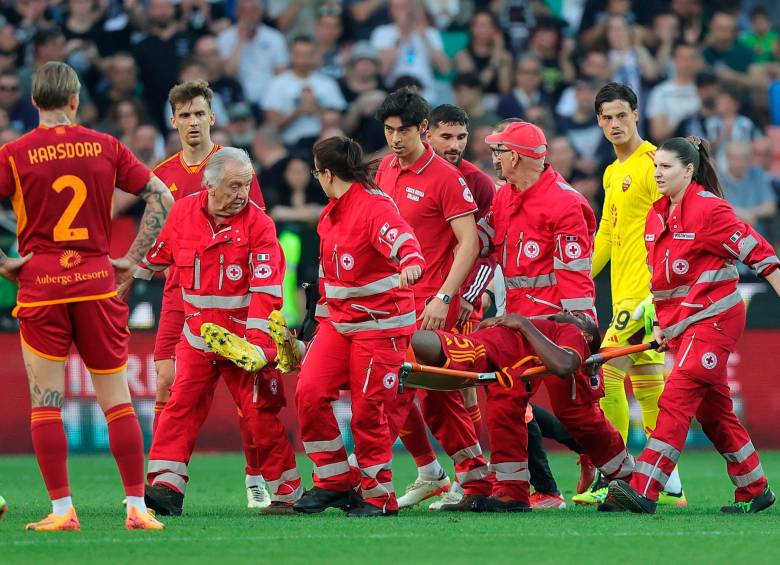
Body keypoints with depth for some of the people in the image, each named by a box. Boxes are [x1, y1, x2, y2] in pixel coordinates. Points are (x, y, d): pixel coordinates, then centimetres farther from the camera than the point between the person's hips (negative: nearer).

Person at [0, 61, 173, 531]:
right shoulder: (106, 147, 3)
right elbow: (162, 198, 4)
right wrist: (133, 258, 7)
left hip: (40, 285, -2)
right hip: (97, 282, 2)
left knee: (46, 403, 3)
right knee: (117, 400, 6)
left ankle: (62, 510, -1)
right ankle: (138, 506, 4)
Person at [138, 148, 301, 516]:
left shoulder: (258, 224, -11)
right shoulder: (182, 213, -1)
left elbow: (266, 289, -16)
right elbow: (155, 258, 15)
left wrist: (257, 341, -22)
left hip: (242, 337, -3)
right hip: (197, 334, 3)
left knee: (260, 414, -3)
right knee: (181, 405, -5)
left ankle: (287, 494, 7)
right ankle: (166, 486, -6)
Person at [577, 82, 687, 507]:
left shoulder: (652, 163, -8)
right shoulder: (613, 173, 19)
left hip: (644, 291, -9)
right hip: (623, 294, 9)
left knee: (607, 374, -13)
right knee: (647, 383, 8)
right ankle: (670, 484, 11)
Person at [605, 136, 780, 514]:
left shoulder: (709, 209, -12)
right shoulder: (656, 216, 12)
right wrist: (659, 324, 16)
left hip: (713, 318, -9)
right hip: (681, 324, 9)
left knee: (676, 398, -17)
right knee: (714, 410, 11)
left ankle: (644, 490, -25)